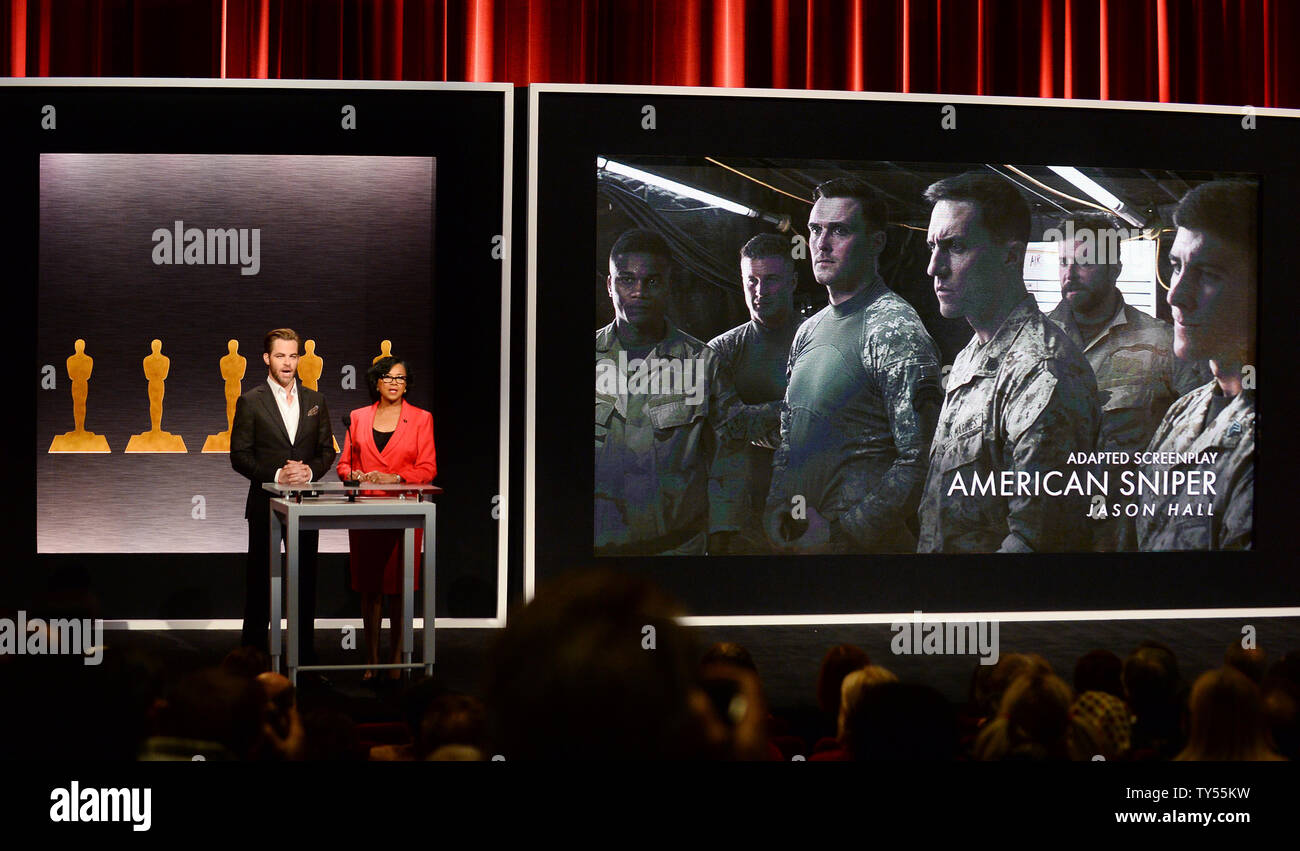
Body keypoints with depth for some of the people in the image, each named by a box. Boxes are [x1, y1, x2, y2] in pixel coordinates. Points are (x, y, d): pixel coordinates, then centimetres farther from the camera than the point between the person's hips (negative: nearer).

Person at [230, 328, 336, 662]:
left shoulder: (316, 401, 9)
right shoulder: (250, 402, -1)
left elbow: (327, 450, 11)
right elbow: (239, 456, -5)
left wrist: (310, 470, -10)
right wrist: (276, 475, -17)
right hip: (266, 505, -3)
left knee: (305, 580, 6)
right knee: (260, 581, 1)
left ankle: (305, 656, 13)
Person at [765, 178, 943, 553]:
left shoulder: (896, 331, -15)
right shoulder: (809, 330, 11)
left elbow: (920, 461, -21)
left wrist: (839, 533, -21)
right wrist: (778, 509, 3)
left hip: (868, 549, -8)